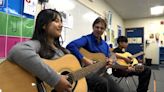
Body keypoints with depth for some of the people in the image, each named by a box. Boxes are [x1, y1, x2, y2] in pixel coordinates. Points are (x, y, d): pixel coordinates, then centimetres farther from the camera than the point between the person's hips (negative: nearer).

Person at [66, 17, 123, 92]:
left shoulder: (105, 44, 13)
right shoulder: (86, 39, -10)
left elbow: (108, 58, 22)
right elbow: (70, 46, -28)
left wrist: (109, 61, -2)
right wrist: (84, 59, -30)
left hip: (101, 72, 7)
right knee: (104, 83, -35)